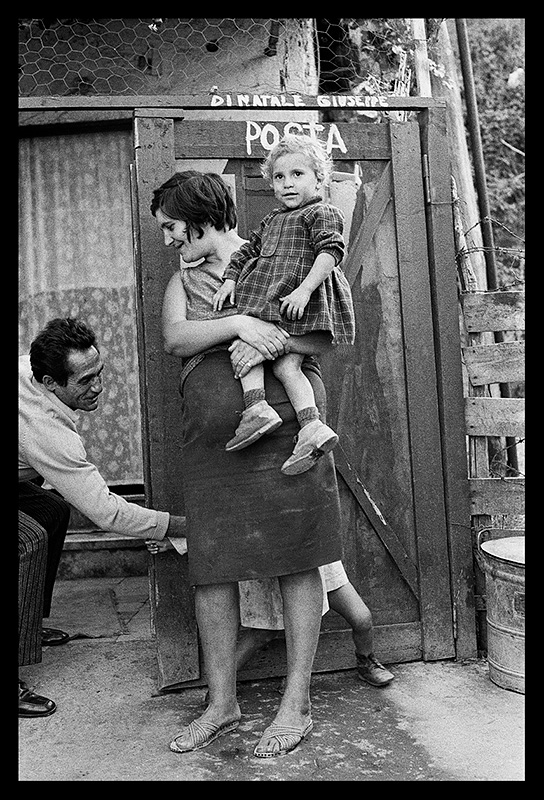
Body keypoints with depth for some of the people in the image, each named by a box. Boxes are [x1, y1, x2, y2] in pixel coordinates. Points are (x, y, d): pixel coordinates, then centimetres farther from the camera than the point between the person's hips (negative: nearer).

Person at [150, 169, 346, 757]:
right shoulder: (182, 280, 20)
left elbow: (324, 337, 4)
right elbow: (174, 338, 0)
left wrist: (272, 340, -13)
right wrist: (238, 324, -15)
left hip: (287, 427, -3)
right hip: (210, 439, 4)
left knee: (297, 564, 0)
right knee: (211, 569, 4)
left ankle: (296, 704, 15)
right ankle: (221, 704, 21)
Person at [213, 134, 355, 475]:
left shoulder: (323, 213, 2)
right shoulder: (272, 220, 26)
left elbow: (331, 251, -13)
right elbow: (248, 250, 30)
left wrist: (304, 289, -24)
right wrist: (230, 280, 14)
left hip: (299, 299, -6)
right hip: (265, 297, 7)